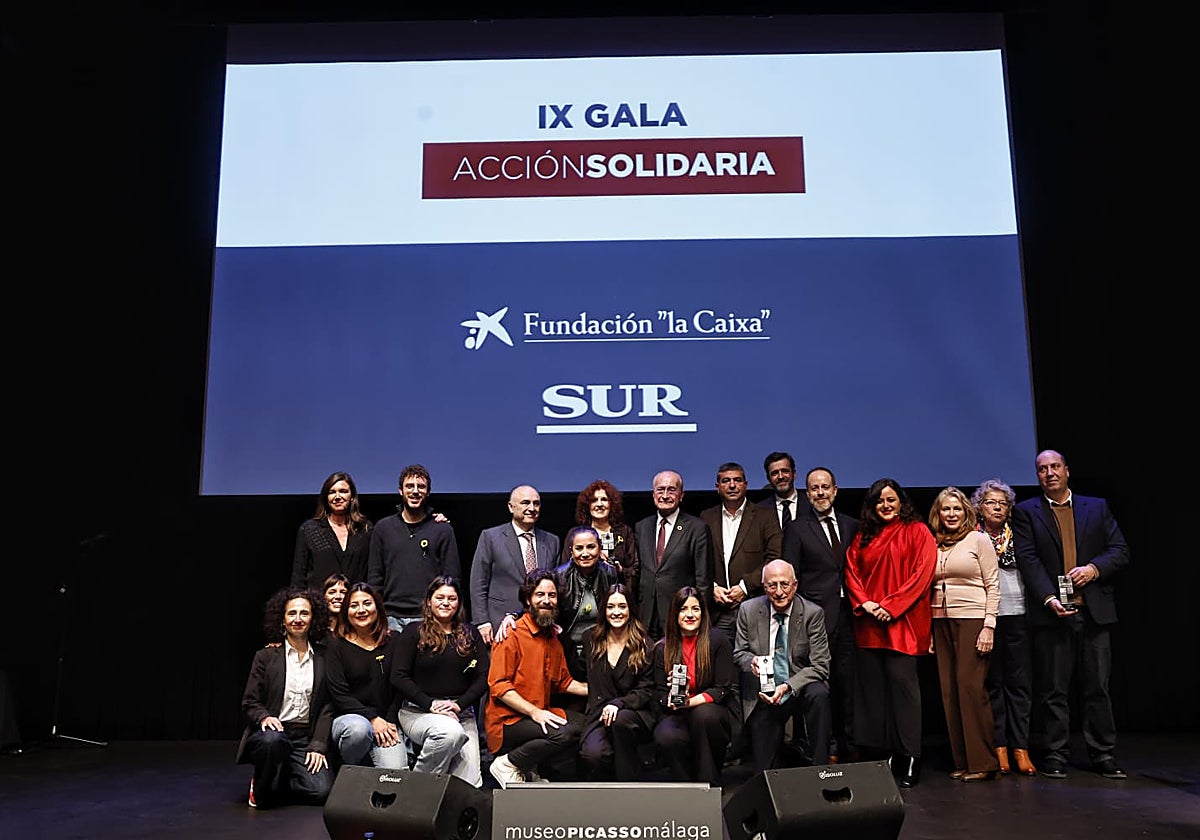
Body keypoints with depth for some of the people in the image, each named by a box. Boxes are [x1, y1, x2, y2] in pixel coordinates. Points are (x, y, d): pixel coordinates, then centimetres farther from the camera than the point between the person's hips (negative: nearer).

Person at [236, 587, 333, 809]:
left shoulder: (322, 659, 8)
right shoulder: (266, 656, 6)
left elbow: (327, 707, 5)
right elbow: (249, 703, 4)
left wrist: (318, 746, -7)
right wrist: (264, 717, -18)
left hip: (307, 738, 1)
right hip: (273, 730, -1)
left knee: (321, 790, -23)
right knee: (272, 740, -38)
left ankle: (277, 784, 9)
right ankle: (260, 789, -6)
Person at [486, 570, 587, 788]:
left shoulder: (553, 638, 15)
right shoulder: (512, 634, -10)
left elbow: (564, 681, 22)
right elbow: (498, 686, -16)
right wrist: (534, 712, -24)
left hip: (540, 715, 8)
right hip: (507, 721, -8)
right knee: (563, 733, -28)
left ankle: (529, 769, 2)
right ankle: (507, 764, -7)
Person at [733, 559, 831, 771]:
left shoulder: (813, 613, -10)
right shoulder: (749, 610, -3)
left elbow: (820, 666, -12)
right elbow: (739, 652, 8)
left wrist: (787, 687, -27)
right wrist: (751, 661, -18)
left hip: (800, 688, -1)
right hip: (763, 695, 2)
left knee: (819, 694, -35)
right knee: (764, 769, -7)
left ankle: (821, 769, -24)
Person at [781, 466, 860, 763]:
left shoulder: (851, 526, 13)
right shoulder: (797, 529, 2)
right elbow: (790, 577, 0)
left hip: (848, 614, 3)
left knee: (849, 682, 6)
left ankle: (850, 746, 17)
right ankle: (828, 749, 9)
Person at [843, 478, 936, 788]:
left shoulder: (916, 531, 2)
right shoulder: (863, 537, 16)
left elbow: (923, 572, -7)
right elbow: (851, 570, 12)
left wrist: (891, 605, -13)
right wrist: (863, 602, -6)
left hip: (903, 621, -4)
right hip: (869, 622, 4)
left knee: (901, 680, -9)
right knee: (871, 684, 3)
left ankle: (908, 759, -2)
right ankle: (876, 754, 9)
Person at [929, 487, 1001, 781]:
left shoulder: (979, 540, 0)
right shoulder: (933, 545, 13)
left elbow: (992, 585, -3)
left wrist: (989, 626, -11)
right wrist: (927, 629, 10)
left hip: (972, 619, -5)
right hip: (941, 622, 5)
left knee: (970, 686, -10)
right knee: (950, 690, 4)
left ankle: (983, 762, -1)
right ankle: (962, 762, 11)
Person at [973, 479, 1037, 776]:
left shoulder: (1018, 537, 13)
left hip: (1016, 615, 1)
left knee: (1020, 682, -1)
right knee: (992, 682, 2)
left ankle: (1020, 748, 5)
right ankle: (999, 747, 9)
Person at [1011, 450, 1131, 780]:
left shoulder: (1097, 507, 14)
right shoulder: (1026, 512, 6)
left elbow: (1120, 551, 9)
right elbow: (1028, 560, -4)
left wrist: (1094, 568, -11)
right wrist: (1048, 598, -17)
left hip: (1094, 612, 2)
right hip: (1051, 612, -1)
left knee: (1098, 687, 5)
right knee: (1053, 689, 3)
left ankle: (1104, 756, 15)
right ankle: (1055, 755, 11)